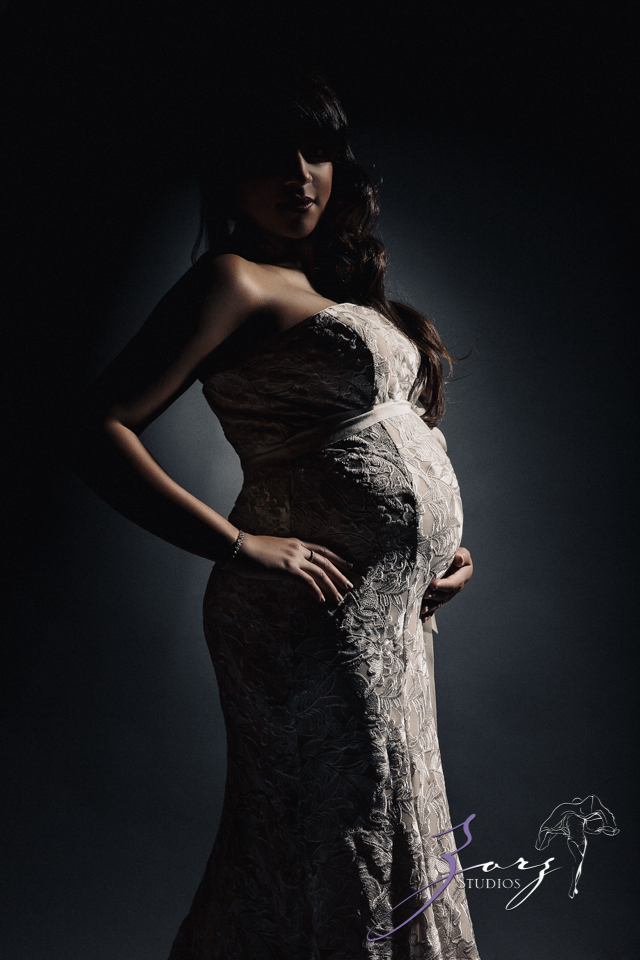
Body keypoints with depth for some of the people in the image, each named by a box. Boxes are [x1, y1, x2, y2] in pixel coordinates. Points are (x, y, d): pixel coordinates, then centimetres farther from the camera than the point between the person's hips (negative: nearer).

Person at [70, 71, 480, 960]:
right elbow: (102, 431, -17)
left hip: (392, 612, 9)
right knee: (336, 852, 0)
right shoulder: (236, 280, -8)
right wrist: (240, 545, -22)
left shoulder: (339, 289, 17)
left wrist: (445, 545, 9)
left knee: (383, 839, 18)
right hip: (318, 617, -9)